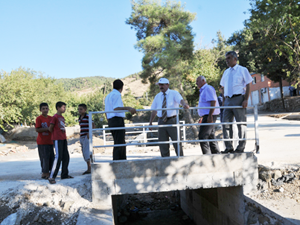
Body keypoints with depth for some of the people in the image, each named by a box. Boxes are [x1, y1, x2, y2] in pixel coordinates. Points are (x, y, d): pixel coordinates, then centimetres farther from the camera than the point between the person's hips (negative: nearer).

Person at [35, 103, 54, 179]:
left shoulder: (50, 118, 11)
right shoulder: (39, 118, -8)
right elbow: (37, 129, -15)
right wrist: (47, 128, -22)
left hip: (50, 141, 6)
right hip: (42, 142, -6)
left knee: (51, 157, 8)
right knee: (45, 157, -5)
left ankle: (47, 172, 21)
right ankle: (44, 173, 5)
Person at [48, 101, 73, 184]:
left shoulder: (62, 117, 17)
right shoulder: (55, 117, -8)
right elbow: (50, 128, -5)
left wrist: (65, 138, 15)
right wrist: (55, 134, 10)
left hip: (63, 139, 9)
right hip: (57, 139, -9)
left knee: (66, 157, 10)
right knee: (58, 157, -14)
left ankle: (64, 174, 21)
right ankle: (52, 177, -12)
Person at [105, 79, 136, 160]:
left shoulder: (108, 96, 21)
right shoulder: (116, 95, -7)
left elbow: (107, 112, 23)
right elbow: (116, 108, -21)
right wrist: (128, 108, -31)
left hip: (111, 121, 10)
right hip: (118, 120, -10)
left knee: (122, 144, 15)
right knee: (119, 144, -8)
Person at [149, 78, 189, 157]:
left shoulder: (174, 93, 0)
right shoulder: (158, 96, 13)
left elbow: (181, 100, -21)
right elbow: (154, 110, 15)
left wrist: (185, 104, -44)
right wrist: (150, 122, 10)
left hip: (172, 120, -4)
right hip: (161, 122, 4)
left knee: (176, 141, -1)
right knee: (162, 142, 6)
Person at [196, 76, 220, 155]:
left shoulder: (208, 88, -9)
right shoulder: (203, 91, 22)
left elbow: (213, 102, -20)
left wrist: (210, 116, -26)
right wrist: (202, 118, 22)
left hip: (209, 116, -10)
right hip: (207, 116, 10)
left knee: (202, 136, -13)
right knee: (211, 136, 12)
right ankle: (216, 154, 16)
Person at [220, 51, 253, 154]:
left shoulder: (242, 70, 4)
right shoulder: (226, 72, 19)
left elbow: (248, 85, -2)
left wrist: (246, 100, -13)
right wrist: (224, 101, 11)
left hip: (238, 99, -5)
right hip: (228, 100, 5)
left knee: (241, 123, -1)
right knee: (226, 123, 0)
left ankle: (241, 147, 5)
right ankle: (229, 147, 6)